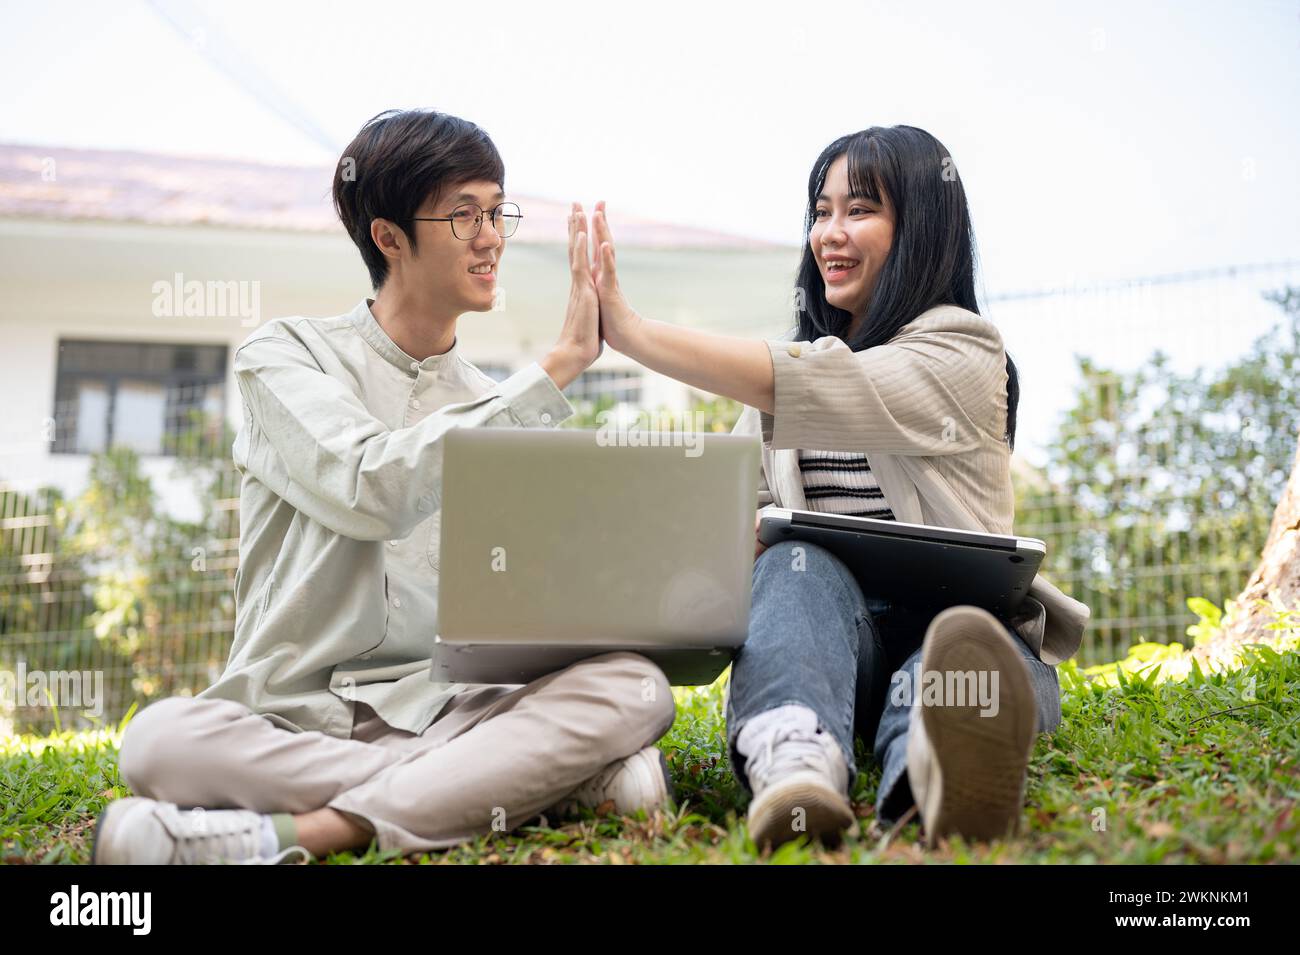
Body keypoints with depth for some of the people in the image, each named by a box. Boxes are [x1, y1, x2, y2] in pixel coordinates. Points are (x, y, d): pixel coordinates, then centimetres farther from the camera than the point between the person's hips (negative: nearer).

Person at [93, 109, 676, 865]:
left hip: (453, 715, 3)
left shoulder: (504, 408, 15)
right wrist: (555, 369, -13)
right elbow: (373, 491, -18)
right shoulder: (285, 355, 3)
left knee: (635, 685, -24)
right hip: (292, 722, -2)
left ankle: (296, 832, -30)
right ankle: (568, 781, -29)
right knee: (162, 737, -34)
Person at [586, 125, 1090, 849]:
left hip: (950, 611, -3)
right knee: (797, 562, -32)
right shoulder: (800, 350, 21)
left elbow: (805, 387, -18)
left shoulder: (963, 352, 0)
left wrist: (630, 329, -21)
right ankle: (797, 776, -63)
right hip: (826, 623, 3)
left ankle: (947, 785, -75)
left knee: (967, 649, -39)